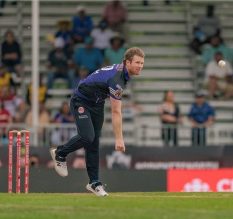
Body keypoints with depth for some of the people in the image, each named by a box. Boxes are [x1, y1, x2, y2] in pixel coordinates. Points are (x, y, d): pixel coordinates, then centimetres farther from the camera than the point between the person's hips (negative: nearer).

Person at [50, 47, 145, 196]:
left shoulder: (123, 71, -3)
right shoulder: (116, 79, -32)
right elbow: (116, 112, -32)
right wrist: (119, 138, -32)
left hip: (97, 104, 9)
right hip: (81, 101, -9)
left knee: (94, 143, 2)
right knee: (87, 137, -23)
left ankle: (94, 182, 1)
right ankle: (60, 154, 3)